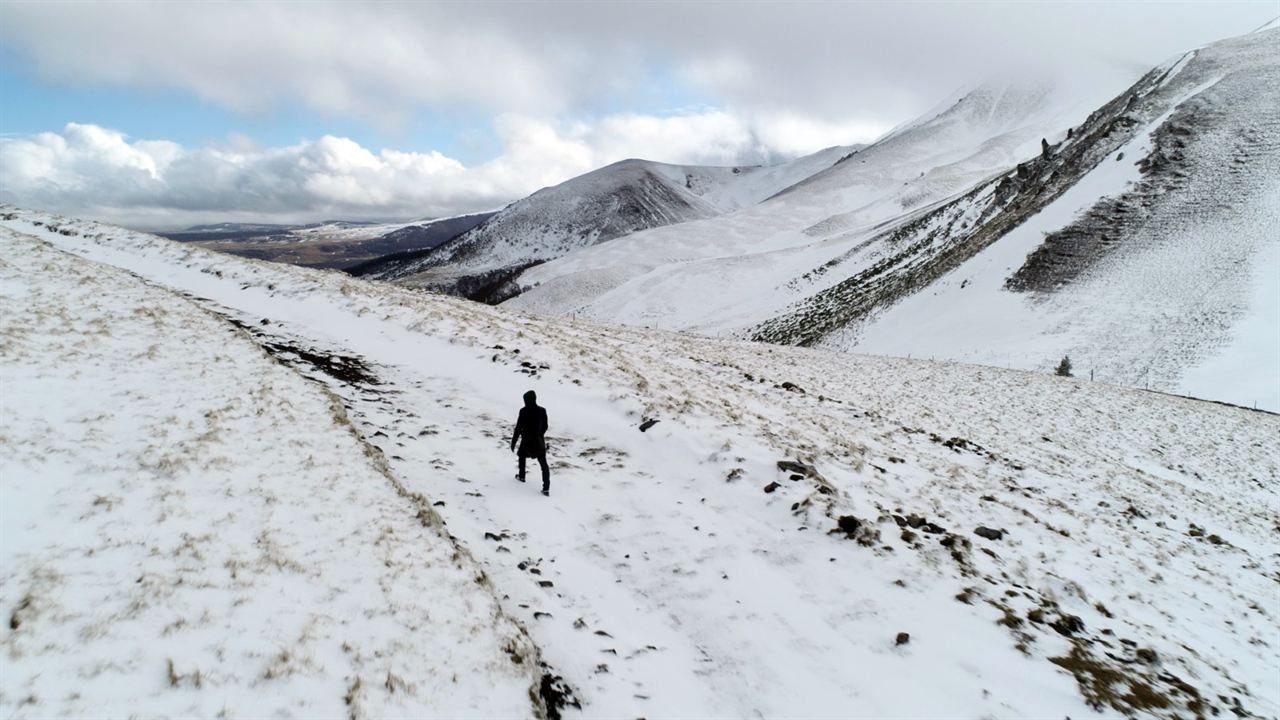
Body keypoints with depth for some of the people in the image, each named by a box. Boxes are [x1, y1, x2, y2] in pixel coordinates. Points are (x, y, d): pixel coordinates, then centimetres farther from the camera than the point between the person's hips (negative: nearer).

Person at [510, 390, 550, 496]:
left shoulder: (524, 411, -14)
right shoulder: (542, 411, -4)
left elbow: (518, 428, -11)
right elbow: (545, 427, 6)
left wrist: (513, 442, -2)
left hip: (527, 440, -2)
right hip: (539, 441, 2)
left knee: (522, 456, 29)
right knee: (544, 464, 2)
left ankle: (522, 476, 44)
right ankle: (546, 488, -7)